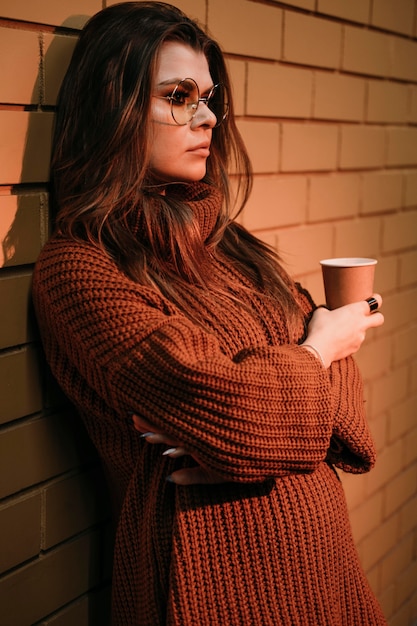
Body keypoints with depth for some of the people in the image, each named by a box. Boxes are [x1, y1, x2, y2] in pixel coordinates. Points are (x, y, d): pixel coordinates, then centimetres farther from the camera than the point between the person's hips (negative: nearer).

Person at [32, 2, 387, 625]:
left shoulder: (223, 240, 6)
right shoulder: (77, 266, -17)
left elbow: (337, 362, 3)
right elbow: (230, 412, -26)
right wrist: (317, 352, -5)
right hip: (215, 571, -6)